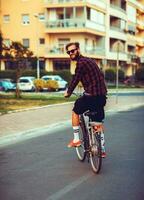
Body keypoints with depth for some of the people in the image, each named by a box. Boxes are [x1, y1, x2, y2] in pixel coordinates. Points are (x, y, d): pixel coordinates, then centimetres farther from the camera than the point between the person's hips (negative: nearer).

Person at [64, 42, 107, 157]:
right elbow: (101, 76, 27)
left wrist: (68, 93, 8)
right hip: (102, 96, 8)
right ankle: (102, 150, 20)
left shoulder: (81, 62, -12)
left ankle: (76, 140, 16)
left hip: (91, 96, -8)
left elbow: (75, 80, -8)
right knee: (98, 122, 16)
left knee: (75, 112, 16)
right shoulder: (90, 60, 17)